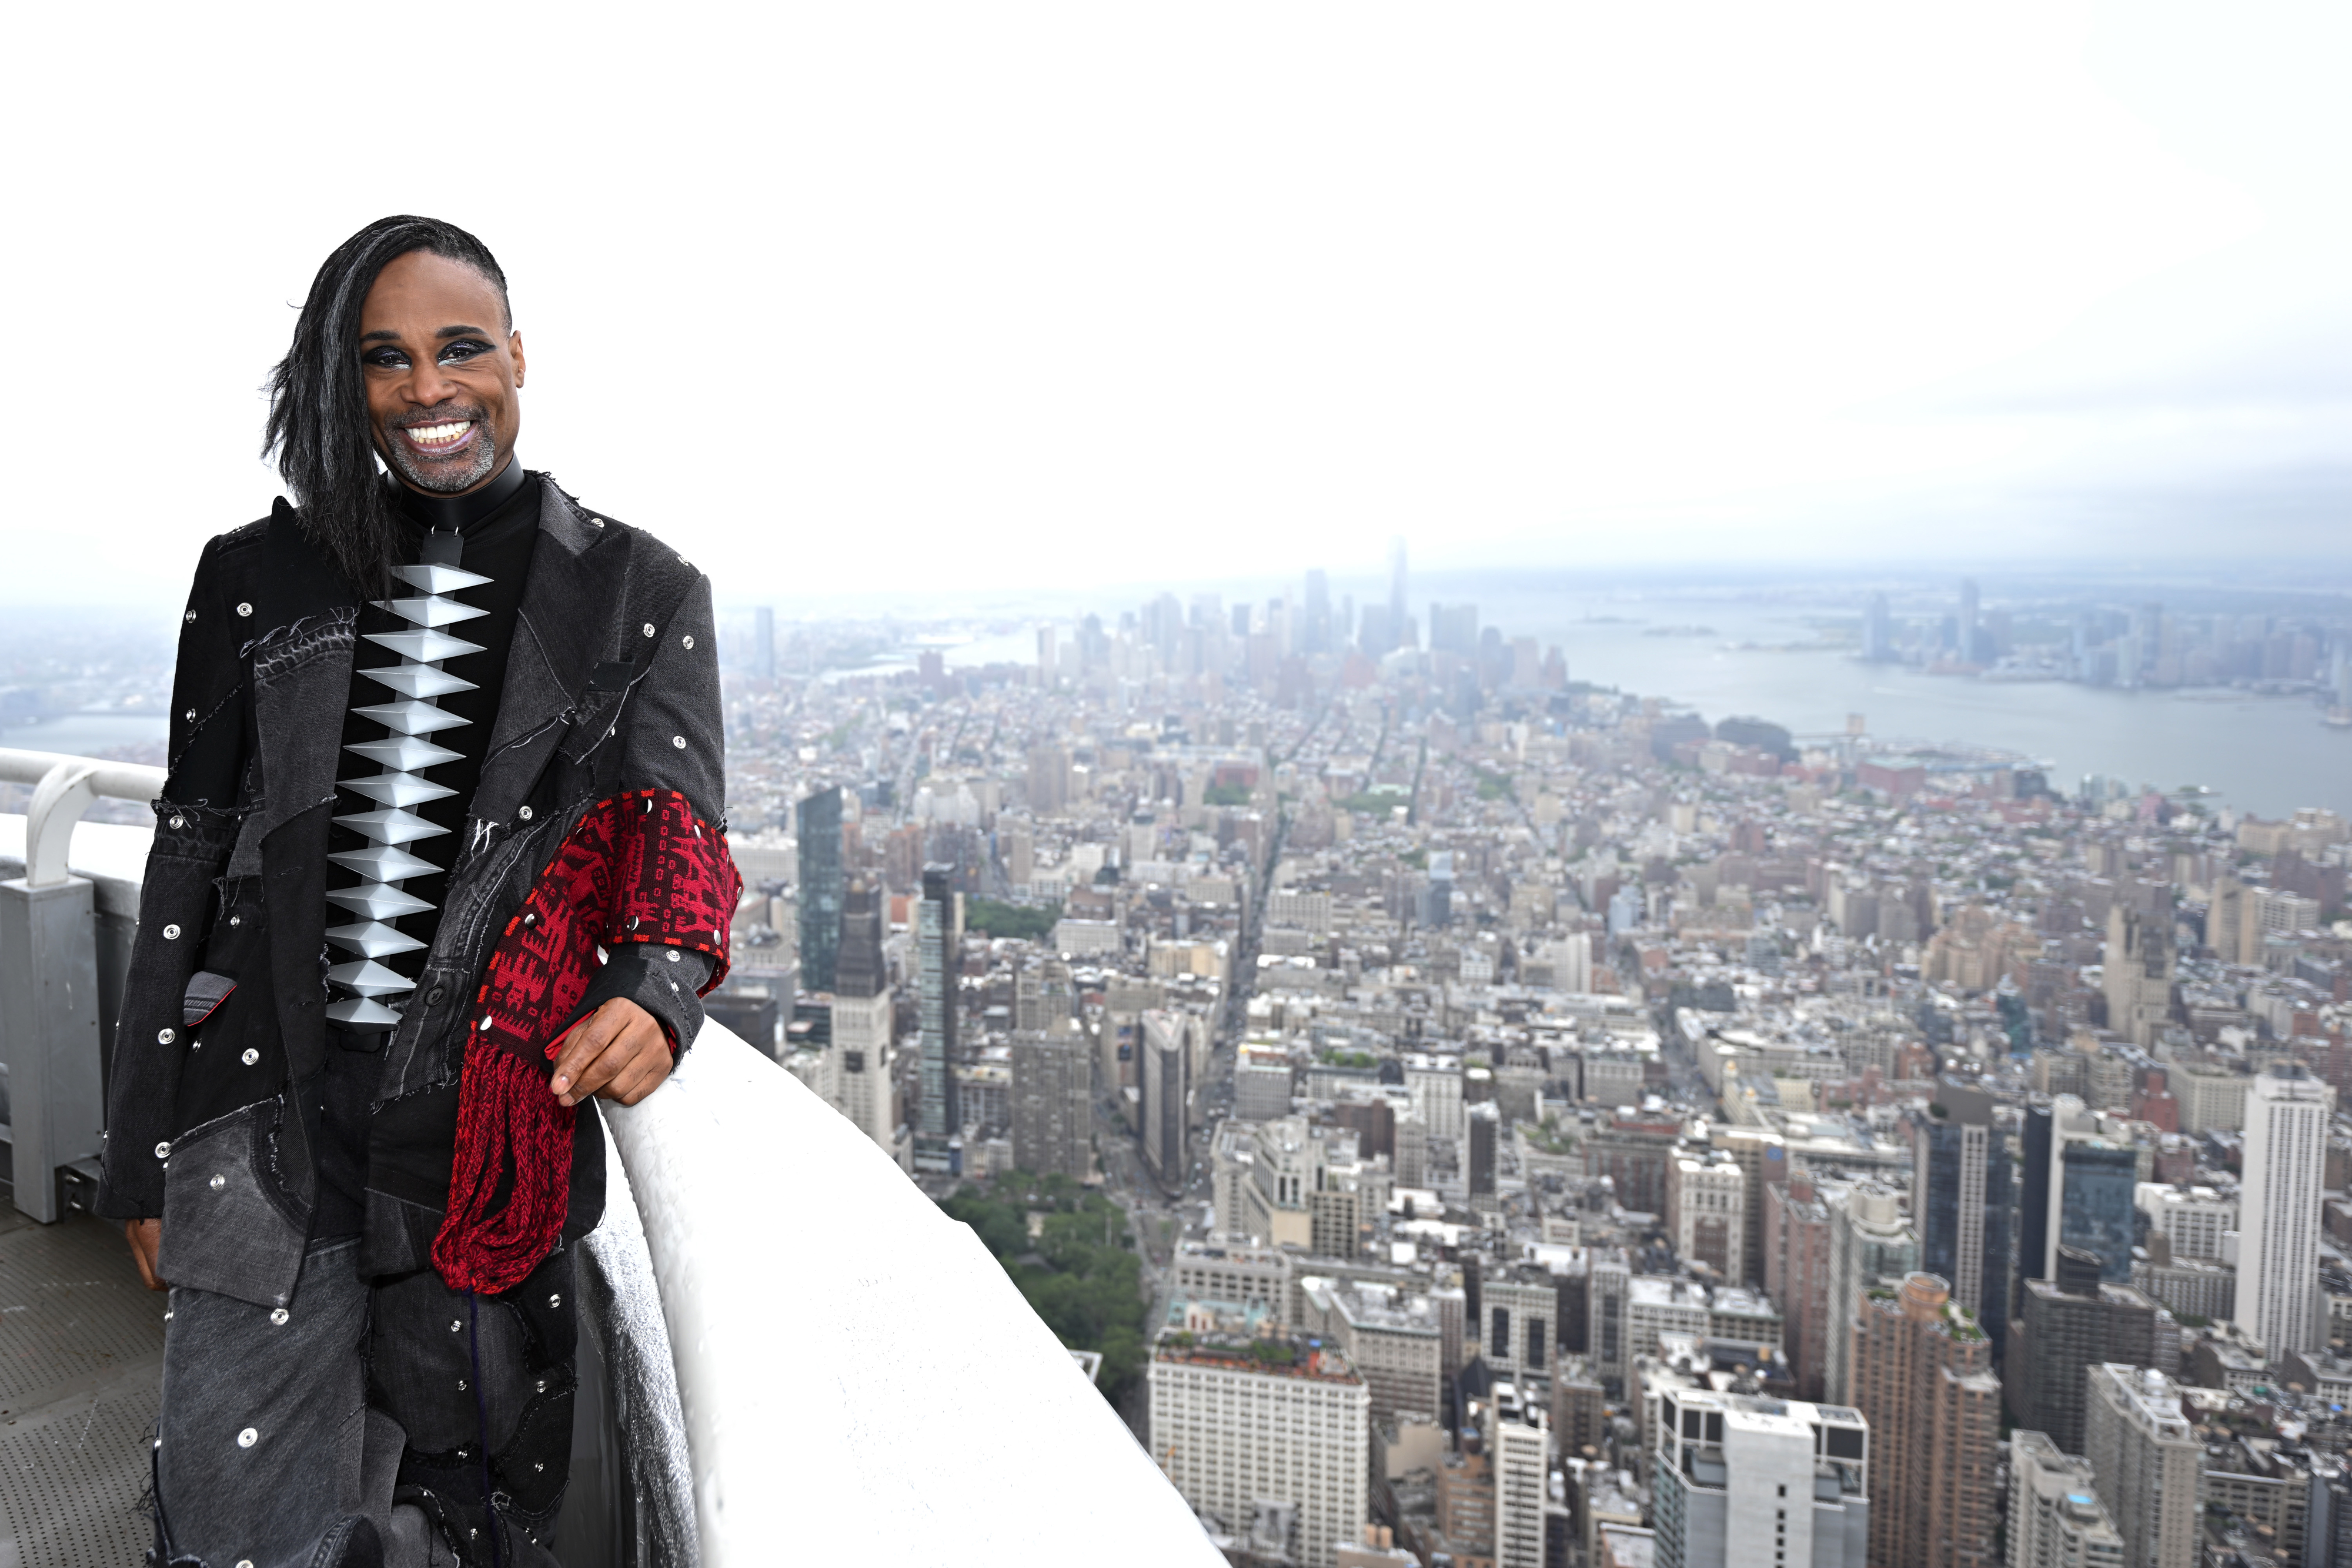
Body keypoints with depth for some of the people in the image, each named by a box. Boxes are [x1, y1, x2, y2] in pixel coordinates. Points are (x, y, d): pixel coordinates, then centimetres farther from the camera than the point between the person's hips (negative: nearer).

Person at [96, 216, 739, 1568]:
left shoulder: (643, 592, 2)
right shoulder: (260, 579, 7)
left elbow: (684, 844, -1)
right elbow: (191, 853, 9)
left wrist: (656, 993, -24)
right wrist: (144, 1154, 9)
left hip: (496, 1118, -1)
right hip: (268, 1114, 1)